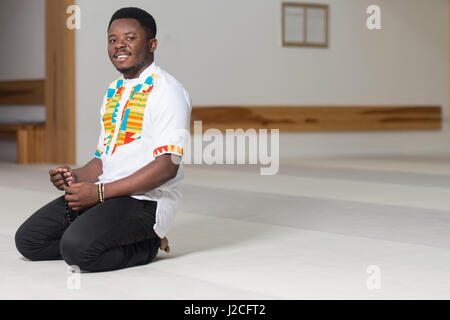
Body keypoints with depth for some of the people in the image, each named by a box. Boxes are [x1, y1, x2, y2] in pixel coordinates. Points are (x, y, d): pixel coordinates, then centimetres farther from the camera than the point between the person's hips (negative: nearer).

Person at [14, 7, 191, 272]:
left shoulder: (168, 91, -8)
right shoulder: (113, 92, 19)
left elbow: (167, 166, -19)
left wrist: (100, 192, -19)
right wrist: (77, 176, 0)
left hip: (145, 201, -9)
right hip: (104, 195, 9)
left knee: (77, 248, -30)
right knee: (28, 239, -2)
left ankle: (146, 247, -3)